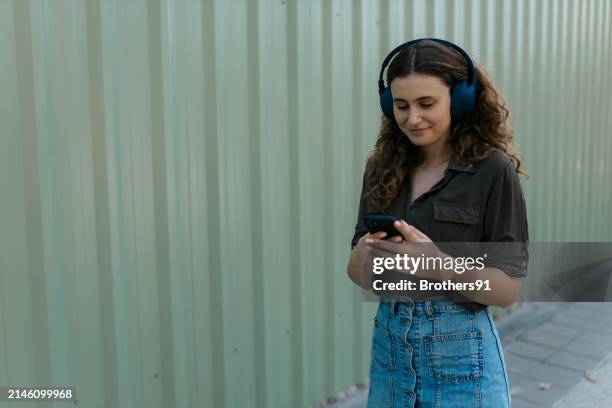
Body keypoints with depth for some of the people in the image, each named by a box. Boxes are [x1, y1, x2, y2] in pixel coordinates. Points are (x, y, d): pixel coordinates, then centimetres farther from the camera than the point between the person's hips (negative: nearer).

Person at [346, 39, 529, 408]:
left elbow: (508, 289, -12)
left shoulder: (493, 170, -12)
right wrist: (365, 256, -19)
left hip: (460, 349, -4)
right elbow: (359, 274, 3)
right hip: (389, 340, 4)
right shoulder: (383, 168, 0)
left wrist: (438, 264, -27)